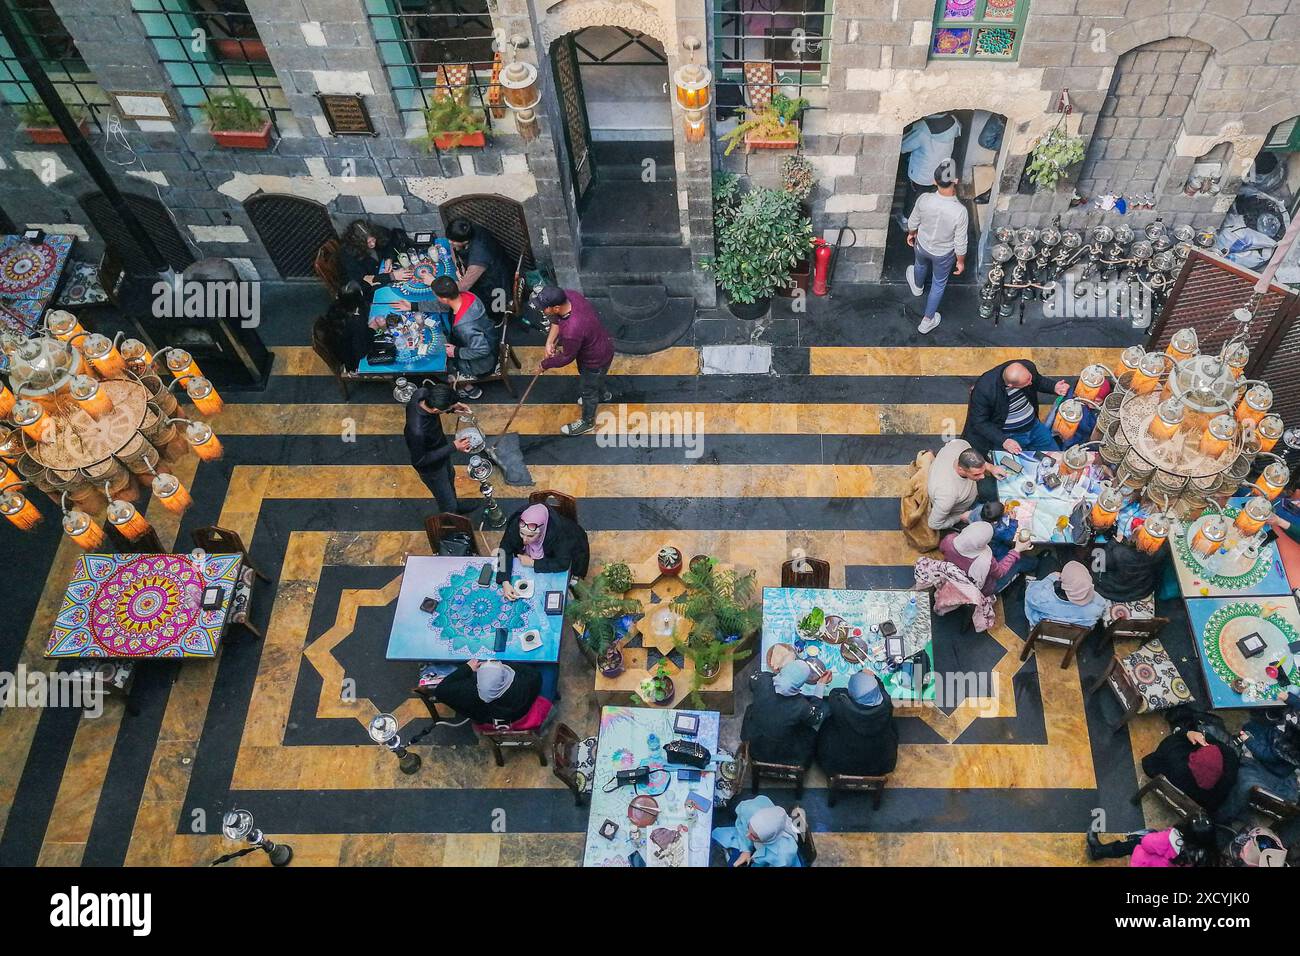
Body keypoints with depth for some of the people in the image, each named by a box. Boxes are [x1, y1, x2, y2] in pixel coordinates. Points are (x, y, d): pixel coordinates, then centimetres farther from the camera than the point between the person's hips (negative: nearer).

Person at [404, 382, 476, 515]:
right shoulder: (417, 431, -47)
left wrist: (453, 407, -17)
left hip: (439, 446, 8)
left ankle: (456, 507, 65)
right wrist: (453, 447, -30)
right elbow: (419, 460, -29)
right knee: (448, 505, 16)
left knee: (450, 478, 35)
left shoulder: (422, 393, -27)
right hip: (432, 468, -8)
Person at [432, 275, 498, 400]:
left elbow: (482, 350, -35)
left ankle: (469, 389, 24)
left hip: (483, 362, -8)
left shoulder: (463, 325, -42)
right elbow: (443, 306, 1)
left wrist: (457, 352, -21)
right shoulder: (467, 296, -18)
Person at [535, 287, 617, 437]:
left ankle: (587, 422, 48)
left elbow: (566, 358, -24)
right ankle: (602, 394, 68)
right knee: (592, 377, 37)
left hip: (596, 359, -7)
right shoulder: (568, 295, -24)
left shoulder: (572, 331, -45)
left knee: (587, 390, 20)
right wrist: (550, 341, -10)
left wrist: (545, 364, -7)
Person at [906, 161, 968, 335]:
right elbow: (960, 243, -23)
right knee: (939, 284, 25)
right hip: (944, 254, -2)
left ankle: (917, 287, 70)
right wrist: (961, 262, -3)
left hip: (922, 246, 2)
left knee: (920, 265, 37)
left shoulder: (924, 199, -30)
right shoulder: (960, 211, -37)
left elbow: (913, 222, -9)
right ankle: (927, 321, 41)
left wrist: (911, 234, 14)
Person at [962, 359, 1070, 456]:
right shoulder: (983, 389, -33)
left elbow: (1039, 381, 9)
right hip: (1007, 436, -5)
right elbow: (979, 422, -22)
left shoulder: (1028, 367, -17)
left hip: (1034, 426, 5)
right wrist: (1003, 440, -32)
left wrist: (1054, 387, -12)